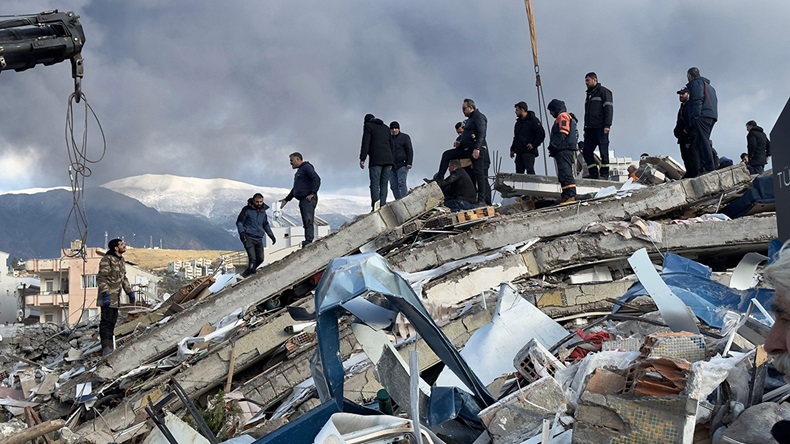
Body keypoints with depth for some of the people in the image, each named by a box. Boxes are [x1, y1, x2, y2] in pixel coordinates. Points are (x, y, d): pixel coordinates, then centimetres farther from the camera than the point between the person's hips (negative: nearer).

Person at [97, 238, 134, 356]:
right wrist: (105, 294, -24)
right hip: (107, 298, -9)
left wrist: (129, 291, 22)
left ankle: (110, 346, 16)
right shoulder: (107, 259, -13)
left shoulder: (121, 261, 16)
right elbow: (101, 278, -18)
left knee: (112, 322, 11)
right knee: (106, 321, -9)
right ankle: (106, 347, -11)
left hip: (116, 298, 9)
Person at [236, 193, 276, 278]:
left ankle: (246, 274, 18)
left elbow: (266, 224, 27)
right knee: (252, 258, -18)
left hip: (259, 239, 6)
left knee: (260, 259, 4)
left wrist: (271, 235, 25)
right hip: (248, 238, -6)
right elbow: (239, 222, -2)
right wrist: (241, 232, -18)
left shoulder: (263, 210, 13)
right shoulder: (247, 209, -5)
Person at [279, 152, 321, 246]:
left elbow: (317, 179, -16)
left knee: (308, 220, -20)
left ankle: (309, 240, -31)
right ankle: (308, 242, -1)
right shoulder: (298, 172, 28)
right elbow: (294, 189, 36)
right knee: (306, 223, 3)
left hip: (308, 199, -10)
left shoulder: (307, 167, -2)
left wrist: (313, 193, -21)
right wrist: (286, 200, 32)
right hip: (302, 200, 10)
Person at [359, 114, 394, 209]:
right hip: (388, 159, 5)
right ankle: (382, 205, -6)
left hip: (376, 160, -5)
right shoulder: (386, 128, 24)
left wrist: (362, 159, -8)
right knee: (384, 184, 5)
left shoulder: (368, 126, 6)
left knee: (375, 184, -11)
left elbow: (365, 143, -5)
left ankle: (375, 203, -30)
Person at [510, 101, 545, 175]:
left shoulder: (533, 120, -4)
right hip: (519, 153, 8)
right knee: (518, 173, 3)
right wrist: (512, 149, 19)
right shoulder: (518, 122, 21)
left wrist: (533, 144, -14)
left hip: (529, 152, -8)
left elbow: (541, 134, -10)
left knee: (530, 171, -17)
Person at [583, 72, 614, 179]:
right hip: (590, 129, 8)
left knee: (603, 150, -6)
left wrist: (607, 125, -17)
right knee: (587, 151, -1)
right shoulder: (589, 94, 26)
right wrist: (585, 128, 18)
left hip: (601, 128, -8)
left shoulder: (603, 91, 1)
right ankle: (594, 174, 4)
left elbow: (609, 109, -8)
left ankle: (604, 174, -4)